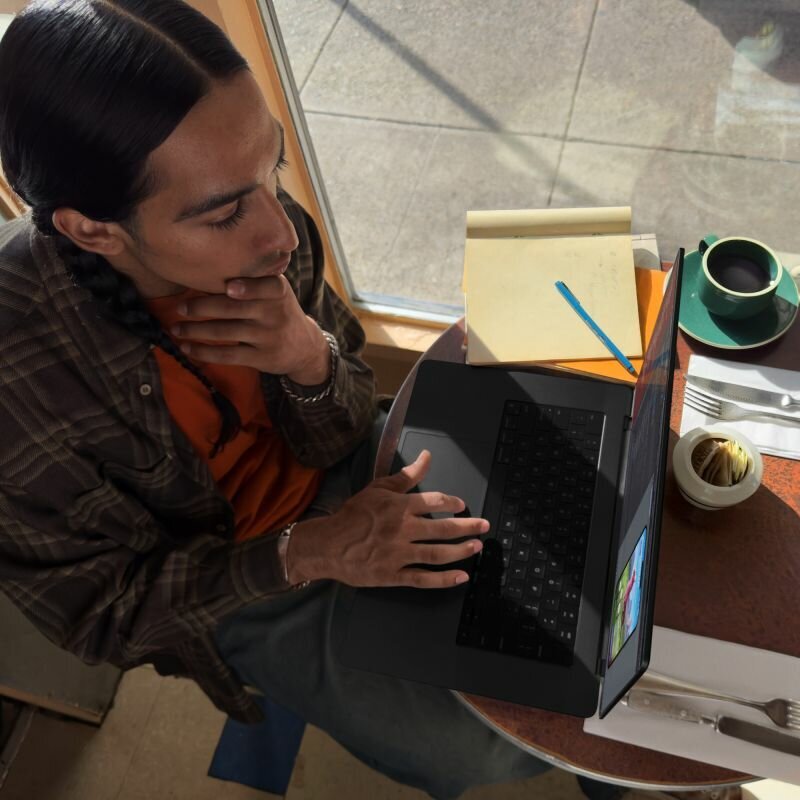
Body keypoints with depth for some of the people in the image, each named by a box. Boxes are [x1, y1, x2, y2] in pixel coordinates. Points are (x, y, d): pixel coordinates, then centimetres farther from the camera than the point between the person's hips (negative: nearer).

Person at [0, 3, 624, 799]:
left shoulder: (259, 231, -23)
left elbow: (338, 436, -10)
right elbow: (100, 609, -19)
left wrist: (311, 357, -33)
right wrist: (306, 553, -31)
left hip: (338, 471, 4)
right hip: (228, 583, -3)